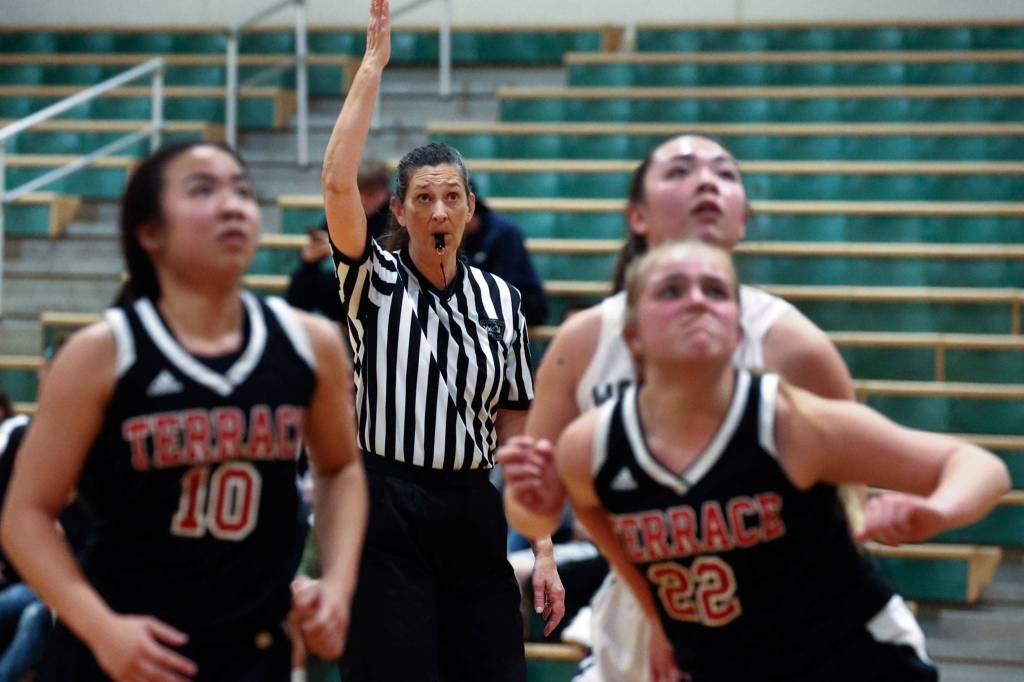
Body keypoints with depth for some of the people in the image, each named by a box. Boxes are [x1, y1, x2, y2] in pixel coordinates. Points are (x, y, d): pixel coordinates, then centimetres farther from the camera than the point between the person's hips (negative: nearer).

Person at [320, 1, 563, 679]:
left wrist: (544, 552, 3)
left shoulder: (501, 300, 8)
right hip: (386, 516, -3)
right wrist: (373, 64, -17)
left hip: (472, 517, 3)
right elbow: (338, 182, -19)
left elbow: (516, 432, 8)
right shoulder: (375, 281, -1)